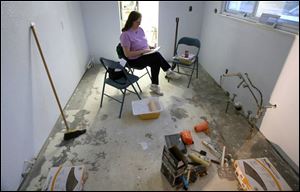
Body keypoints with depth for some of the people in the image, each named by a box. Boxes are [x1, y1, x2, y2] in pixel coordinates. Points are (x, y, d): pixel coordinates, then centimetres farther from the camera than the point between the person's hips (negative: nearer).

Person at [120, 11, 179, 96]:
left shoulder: (140, 29, 6)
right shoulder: (125, 35, -16)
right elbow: (127, 54, -20)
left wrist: (150, 48, -4)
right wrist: (142, 51, -23)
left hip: (145, 55, 7)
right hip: (134, 60, -7)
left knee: (156, 62, -24)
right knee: (157, 55, -25)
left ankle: (154, 86, -11)